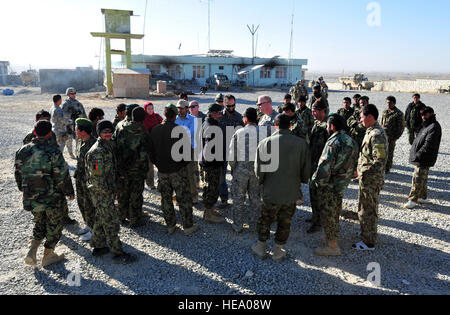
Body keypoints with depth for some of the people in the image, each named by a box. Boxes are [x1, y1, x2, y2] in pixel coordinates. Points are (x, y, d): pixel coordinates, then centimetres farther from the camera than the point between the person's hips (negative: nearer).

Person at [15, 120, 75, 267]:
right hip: (50, 197, -5)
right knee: (54, 224, 13)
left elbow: (17, 173, 11)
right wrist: (70, 192, -2)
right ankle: (48, 256, 24)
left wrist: (24, 190, 25)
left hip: (30, 197, 6)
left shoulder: (22, 151, 0)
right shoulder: (53, 152, -18)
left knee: (40, 222, 25)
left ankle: (32, 252, 15)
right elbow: (62, 176, -15)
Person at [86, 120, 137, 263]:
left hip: (108, 190, 10)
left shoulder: (109, 145, 8)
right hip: (101, 193, -10)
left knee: (101, 219, 20)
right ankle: (118, 253, 9)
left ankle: (98, 246, 36)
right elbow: (96, 177, -24)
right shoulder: (97, 152, -23)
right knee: (111, 222, -2)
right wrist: (108, 191, -15)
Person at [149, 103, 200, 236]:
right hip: (178, 170, -4)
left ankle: (170, 226, 24)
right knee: (184, 198, 6)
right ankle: (188, 226, 13)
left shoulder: (155, 130, 0)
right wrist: (184, 163, 4)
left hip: (162, 170, 4)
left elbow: (151, 151, 7)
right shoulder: (180, 130, -15)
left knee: (166, 198, 15)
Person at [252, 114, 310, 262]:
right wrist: (301, 181, 18)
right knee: (285, 222, 16)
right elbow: (306, 170, -3)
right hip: (292, 192, 1)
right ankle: (278, 251, 31)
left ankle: (261, 247, 35)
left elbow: (258, 169, -6)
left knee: (265, 220, 19)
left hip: (271, 191, 0)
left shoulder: (265, 143, -13)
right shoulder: (301, 143, -10)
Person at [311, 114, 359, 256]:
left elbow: (324, 166, -26)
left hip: (330, 186, -9)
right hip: (342, 185, 9)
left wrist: (315, 180, -12)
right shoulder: (352, 141, 5)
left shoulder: (333, 143, -22)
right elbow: (354, 164, 12)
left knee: (327, 214, 4)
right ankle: (334, 237, 41)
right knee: (335, 213, 24)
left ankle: (332, 246, 13)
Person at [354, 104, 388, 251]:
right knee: (366, 208, 23)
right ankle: (367, 233, 41)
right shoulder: (372, 131, 10)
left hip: (371, 180, -10)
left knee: (367, 210, 2)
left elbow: (380, 162, -27)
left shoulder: (377, 135, -23)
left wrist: (363, 173, -24)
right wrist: (360, 170, 15)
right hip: (368, 178, 10)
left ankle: (368, 243, 15)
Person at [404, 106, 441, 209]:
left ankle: (413, 200, 0)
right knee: (422, 179, 18)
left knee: (418, 180, -6)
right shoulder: (426, 126, 16)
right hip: (421, 159, 10)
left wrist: (418, 155, -22)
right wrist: (415, 155, 13)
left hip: (424, 159, -10)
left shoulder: (434, 127, -15)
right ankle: (423, 197, 30)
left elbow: (428, 145, -23)